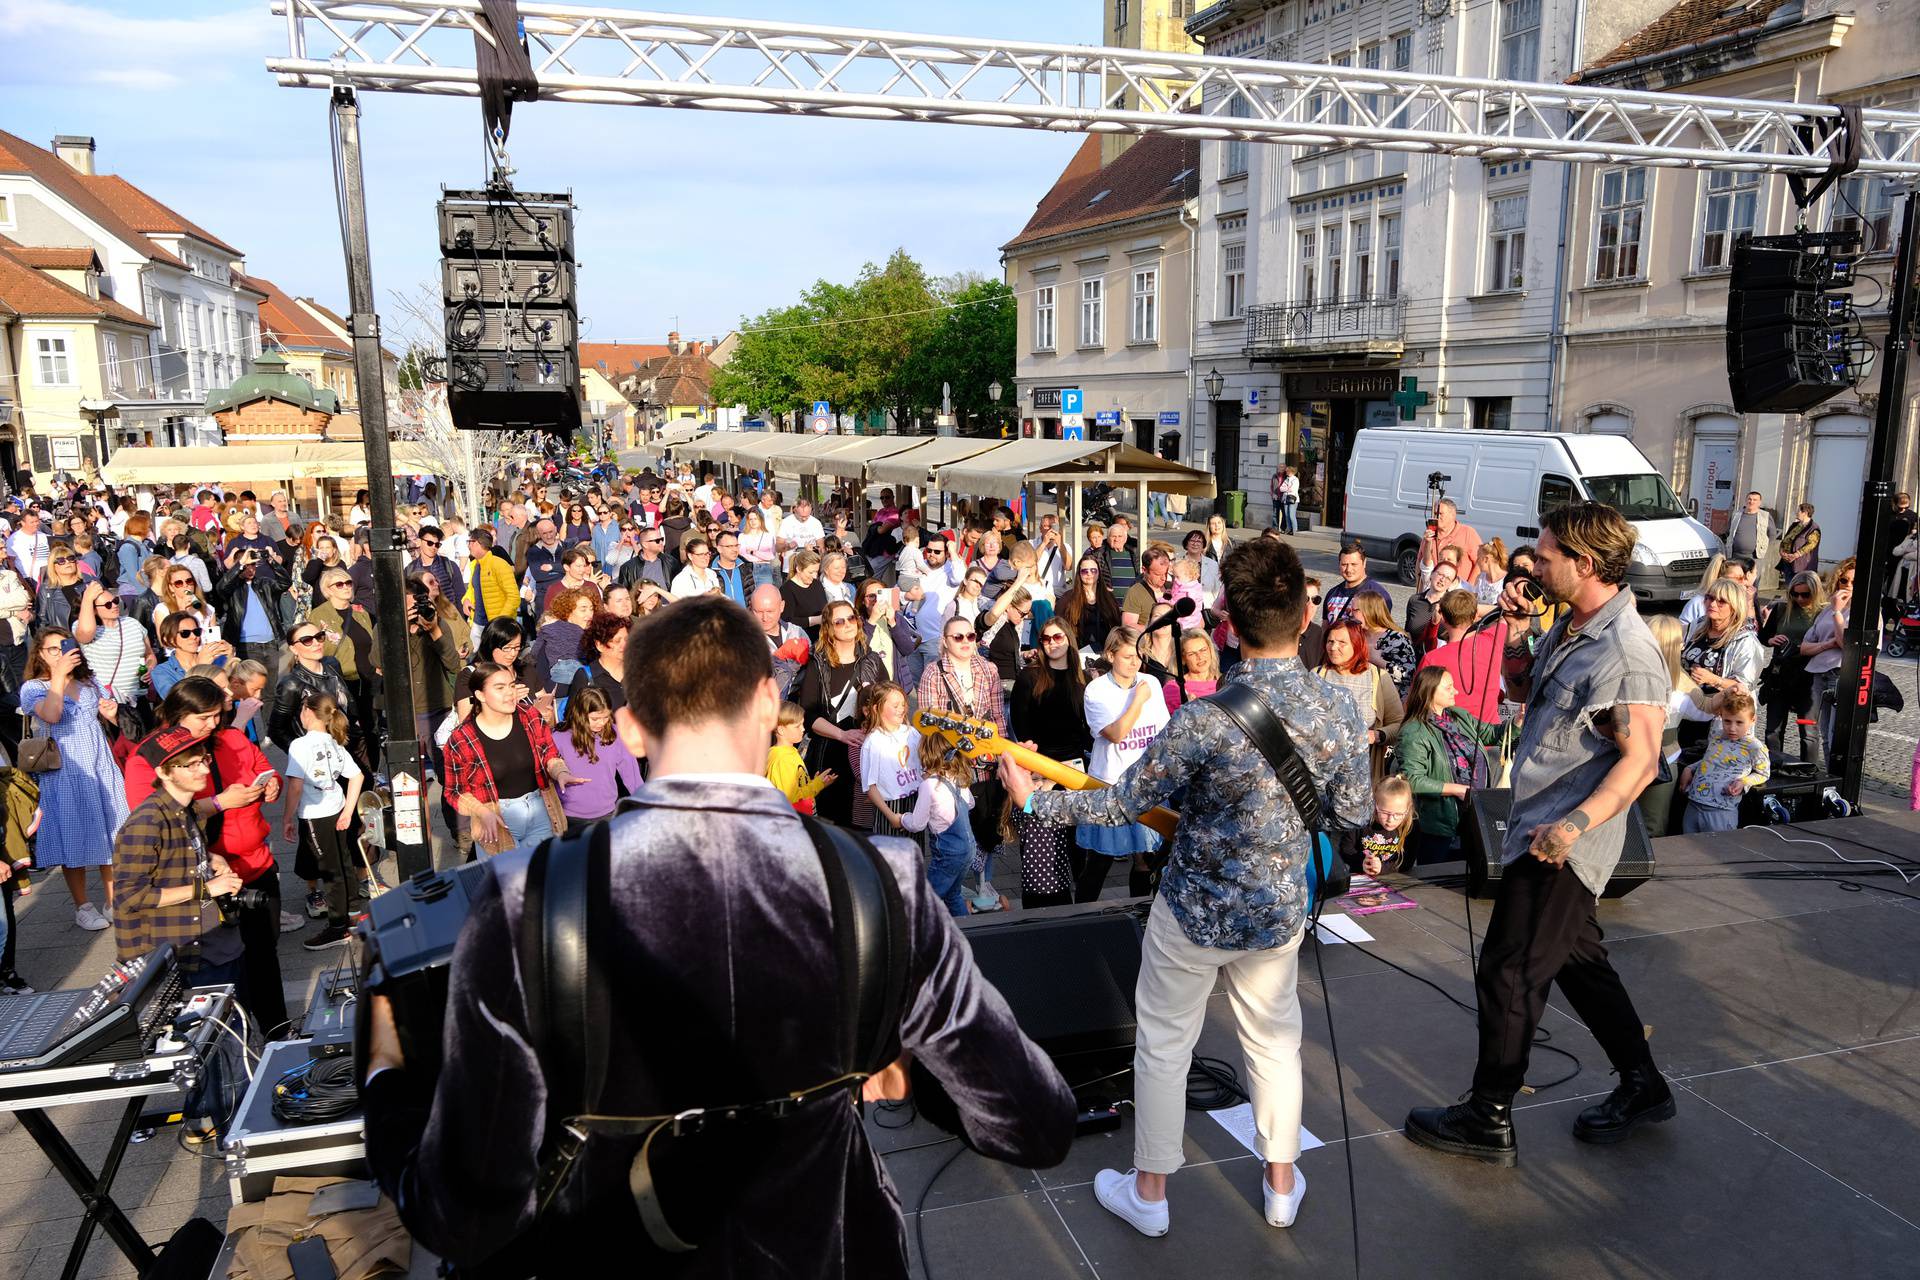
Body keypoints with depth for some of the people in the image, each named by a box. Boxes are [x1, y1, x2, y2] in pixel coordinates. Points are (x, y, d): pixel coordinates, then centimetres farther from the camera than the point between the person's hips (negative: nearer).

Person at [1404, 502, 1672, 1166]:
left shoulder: (1626, 652, -21)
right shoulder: (1570, 628, 8)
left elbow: (1641, 760, -25)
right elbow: (1525, 690, 23)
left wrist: (1574, 824, -36)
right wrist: (1518, 629, 6)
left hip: (1561, 844, -10)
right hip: (1540, 826, 10)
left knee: (1508, 974, -1)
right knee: (1578, 960, 21)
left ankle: (1488, 1121, 13)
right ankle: (1643, 1086, 37)